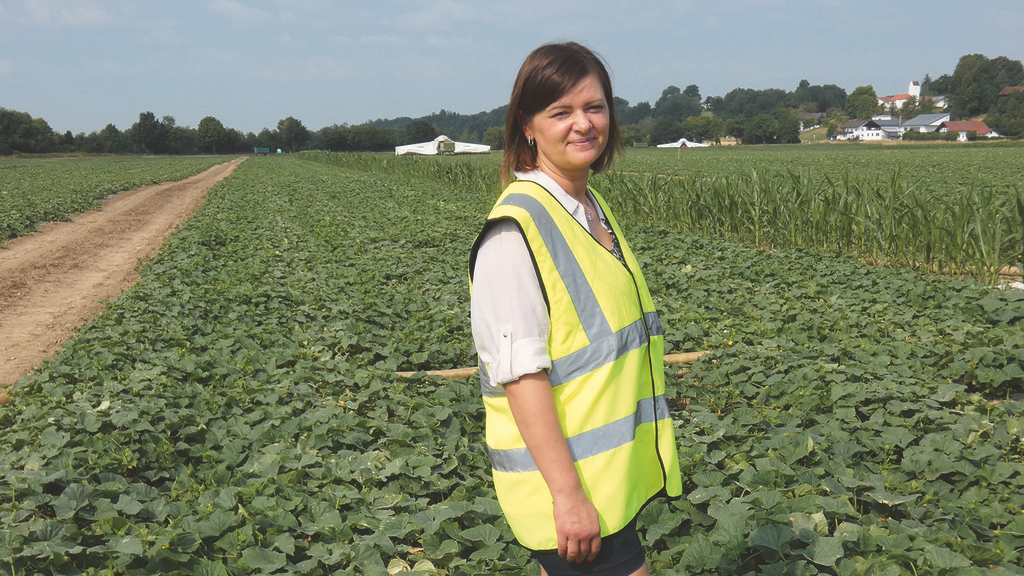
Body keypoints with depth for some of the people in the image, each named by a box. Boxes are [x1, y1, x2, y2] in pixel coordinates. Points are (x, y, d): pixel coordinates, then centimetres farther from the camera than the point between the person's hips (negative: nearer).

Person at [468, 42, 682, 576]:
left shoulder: (593, 209, 10)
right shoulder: (518, 227, -18)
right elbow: (522, 372, -22)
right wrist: (567, 493, -22)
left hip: (611, 468, 8)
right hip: (567, 479, -8)